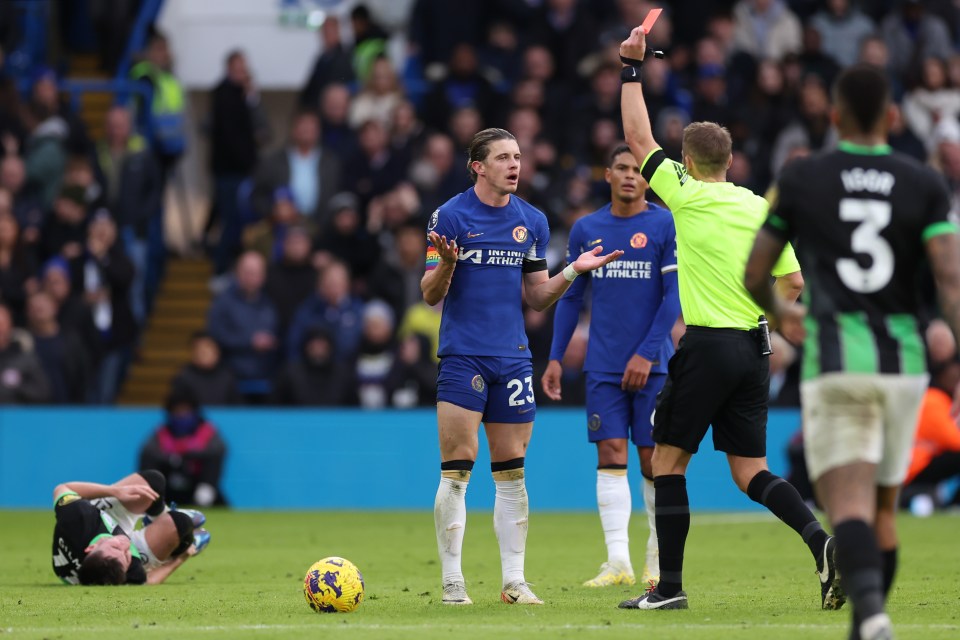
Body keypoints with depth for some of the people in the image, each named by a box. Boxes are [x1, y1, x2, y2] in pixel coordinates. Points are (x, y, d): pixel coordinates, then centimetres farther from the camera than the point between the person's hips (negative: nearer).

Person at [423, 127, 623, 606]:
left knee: (511, 472, 5)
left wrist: (572, 271, 0)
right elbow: (431, 295, -4)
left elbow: (536, 297, 15)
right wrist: (446, 264, -23)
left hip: (512, 358, 4)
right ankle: (452, 581, -1)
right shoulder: (450, 216, -4)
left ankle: (514, 580, 8)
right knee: (457, 469, -6)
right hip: (463, 357, -4)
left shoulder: (532, 221, 10)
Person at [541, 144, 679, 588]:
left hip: (652, 364, -2)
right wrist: (555, 358, 7)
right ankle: (617, 562, -7)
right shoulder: (586, 229, 9)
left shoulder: (666, 226, -2)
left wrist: (646, 354, -14)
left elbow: (674, 296, -6)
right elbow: (570, 297, 14)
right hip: (603, 366, 2)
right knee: (611, 454, -5)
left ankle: (658, 561, 12)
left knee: (653, 458, 0)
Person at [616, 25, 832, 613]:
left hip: (706, 347, -5)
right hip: (753, 350, 5)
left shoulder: (688, 196, -7)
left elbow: (639, 139, 1)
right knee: (750, 472, 8)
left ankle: (670, 586, 3)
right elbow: (793, 284, 7)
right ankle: (821, 538, -16)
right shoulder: (760, 209, 7)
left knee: (668, 462, 6)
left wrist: (633, 68, 8)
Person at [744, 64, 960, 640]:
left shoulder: (801, 179, 3)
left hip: (835, 363, -2)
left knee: (849, 507, -12)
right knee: (883, 507, 19)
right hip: (903, 360, 2)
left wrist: (780, 313, 32)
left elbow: (754, 277, 10)